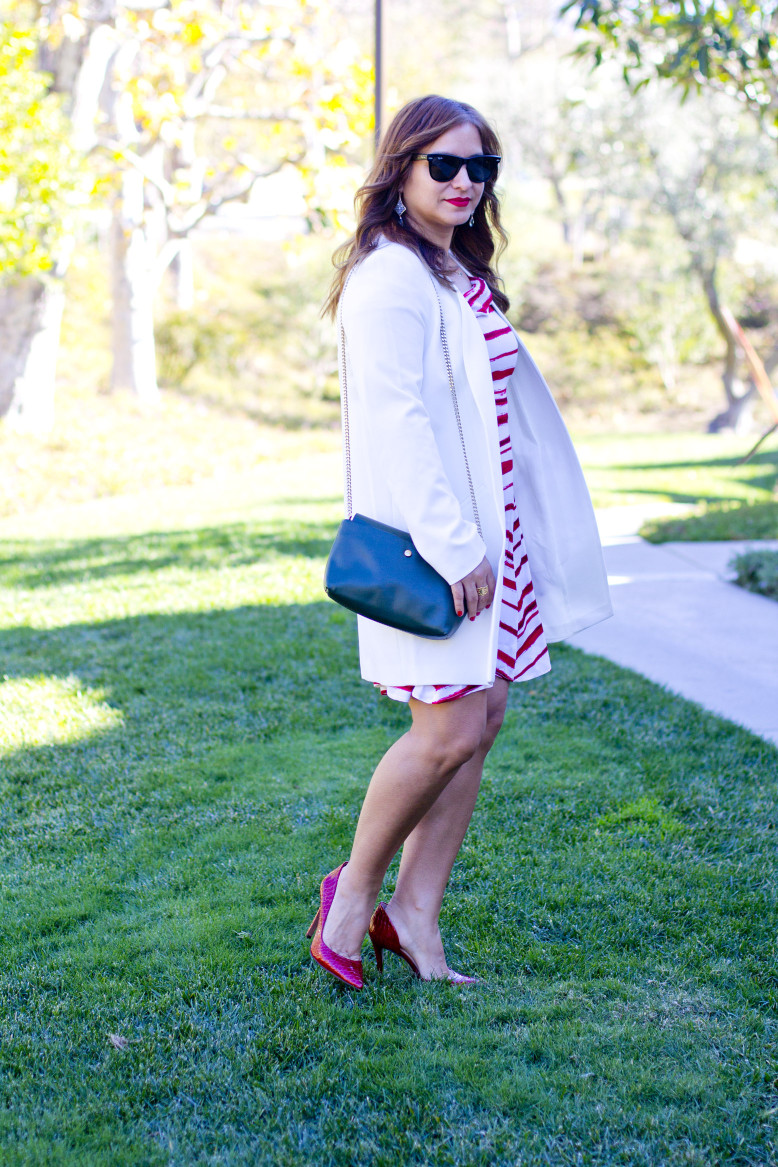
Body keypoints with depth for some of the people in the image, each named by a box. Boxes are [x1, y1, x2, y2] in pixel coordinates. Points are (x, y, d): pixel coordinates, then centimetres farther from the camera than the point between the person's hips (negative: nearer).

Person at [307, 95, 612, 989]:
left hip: (487, 530, 9)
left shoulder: (463, 278, 18)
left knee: (482, 717, 6)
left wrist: (487, 539, 18)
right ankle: (356, 888, 10)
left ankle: (415, 914, 14)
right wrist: (452, 544, -22)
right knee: (450, 731, -11)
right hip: (432, 539, -9)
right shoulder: (391, 277, -11)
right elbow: (396, 417, -19)